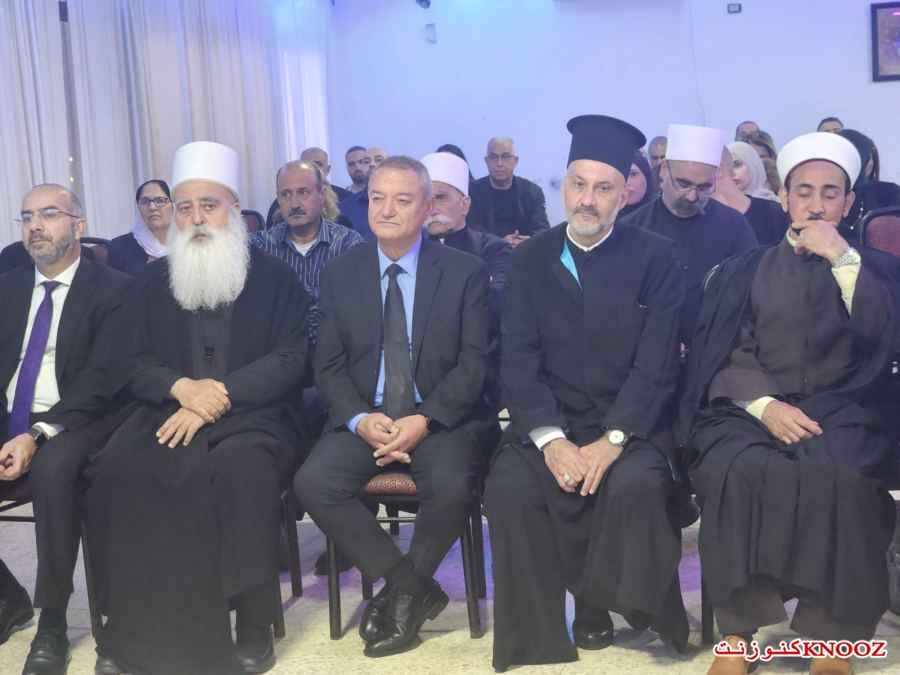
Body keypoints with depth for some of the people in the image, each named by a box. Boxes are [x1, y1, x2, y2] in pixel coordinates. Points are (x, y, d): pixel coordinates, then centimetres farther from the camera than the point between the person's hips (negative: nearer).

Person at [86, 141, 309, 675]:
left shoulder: (276, 278, 8)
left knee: (244, 467, -37)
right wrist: (181, 387, -12)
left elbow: (291, 360, -2)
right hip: (168, 411, 3)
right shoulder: (153, 282, 17)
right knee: (119, 470, -29)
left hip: (252, 414, -2)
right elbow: (132, 364, 11)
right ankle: (142, 627, -15)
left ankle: (254, 626, -21)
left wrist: (219, 393, -16)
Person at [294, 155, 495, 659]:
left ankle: (401, 594, -2)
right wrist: (360, 420, -14)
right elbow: (329, 366, 5)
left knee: (452, 487, -32)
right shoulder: (341, 273, 7)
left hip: (442, 420, -2)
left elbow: (475, 363, -6)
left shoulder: (466, 272, 0)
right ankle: (417, 590, -10)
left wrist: (424, 420, -19)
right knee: (313, 483, -24)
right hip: (365, 419, 3)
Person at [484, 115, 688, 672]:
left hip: (631, 426, -1)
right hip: (549, 424, 2)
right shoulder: (531, 259, 6)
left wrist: (612, 440, -20)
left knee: (636, 486, -32)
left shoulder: (656, 257, 0)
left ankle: (599, 603, -3)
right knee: (509, 487, -26)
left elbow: (656, 364, -8)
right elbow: (520, 360, -2)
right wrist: (550, 438, -17)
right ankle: (539, 627, -2)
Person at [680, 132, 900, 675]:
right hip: (752, 409, 1)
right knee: (738, 473, -34)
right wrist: (766, 405, -13)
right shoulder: (744, 271, 16)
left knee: (838, 478, -35)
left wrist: (841, 256, -9)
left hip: (842, 412, 0)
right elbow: (722, 357, 5)